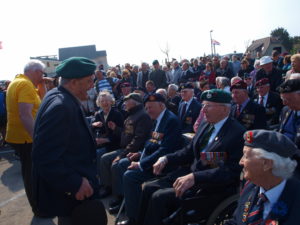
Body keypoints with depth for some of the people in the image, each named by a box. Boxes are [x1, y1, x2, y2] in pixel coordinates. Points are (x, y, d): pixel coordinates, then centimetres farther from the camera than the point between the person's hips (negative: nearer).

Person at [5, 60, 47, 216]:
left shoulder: (18, 82, 12)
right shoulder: (25, 85, -20)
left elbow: (42, 99, 18)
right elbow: (25, 116, -29)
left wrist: (42, 85, 4)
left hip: (20, 136, 10)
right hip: (25, 138, -10)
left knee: (30, 173, 21)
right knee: (32, 174, 3)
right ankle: (39, 209, 17)